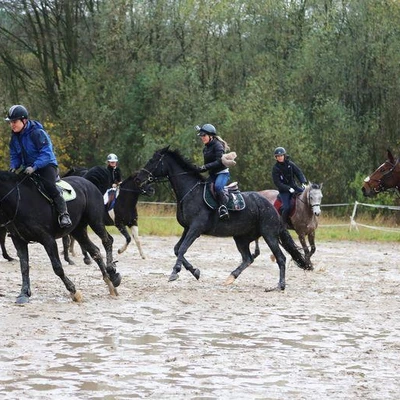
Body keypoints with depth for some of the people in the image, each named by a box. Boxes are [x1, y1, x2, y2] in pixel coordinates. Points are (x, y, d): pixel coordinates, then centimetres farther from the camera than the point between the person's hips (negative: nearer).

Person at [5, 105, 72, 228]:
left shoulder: (37, 132, -20)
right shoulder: (15, 137, 3)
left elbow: (46, 153, -25)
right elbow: (15, 155, 11)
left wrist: (34, 167, -35)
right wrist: (13, 166, -12)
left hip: (47, 165, -8)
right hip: (28, 168, 8)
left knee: (49, 185, -32)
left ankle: (63, 214, -30)